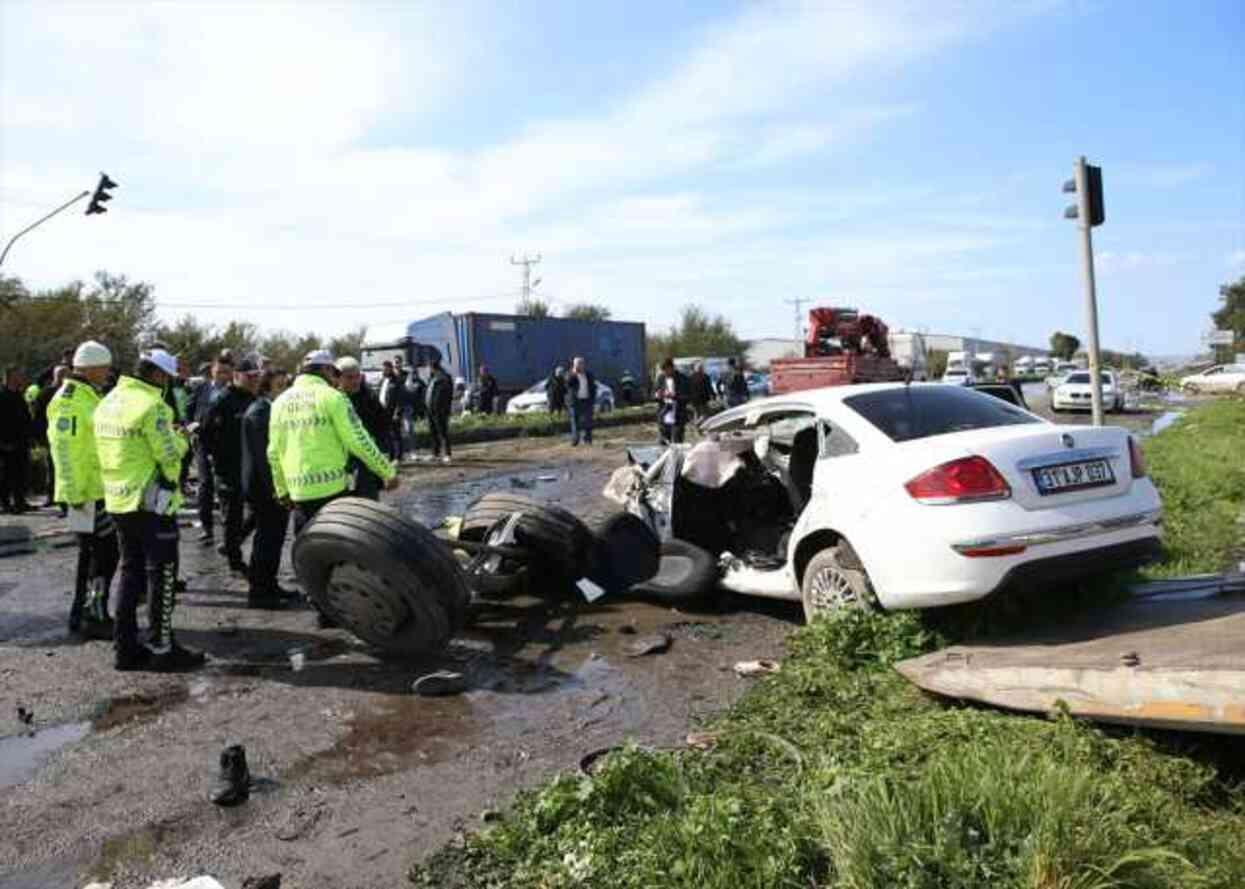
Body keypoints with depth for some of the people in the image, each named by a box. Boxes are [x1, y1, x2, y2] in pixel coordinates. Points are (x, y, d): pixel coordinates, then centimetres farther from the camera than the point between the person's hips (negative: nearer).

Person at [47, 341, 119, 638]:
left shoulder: (89, 396, 16)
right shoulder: (70, 400, -15)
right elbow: (65, 448, -20)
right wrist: (74, 491, -21)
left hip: (98, 488, 10)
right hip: (88, 491, -10)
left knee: (91, 552, 16)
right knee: (104, 551, -6)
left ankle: (81, 614, 25)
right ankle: (95, 617, 2)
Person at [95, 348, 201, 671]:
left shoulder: (108, 402, 11)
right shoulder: (151, 405, -17)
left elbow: (125, 447, 12)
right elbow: (169, 455, -18)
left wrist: (171, 435, 11)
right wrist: (182, 439, 3)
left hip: (118, 499, 9)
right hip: (151, 500, -8)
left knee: (131, 571, 16)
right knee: (162, 574, 1)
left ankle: (125, 647, 20)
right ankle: (162, 648, 6)